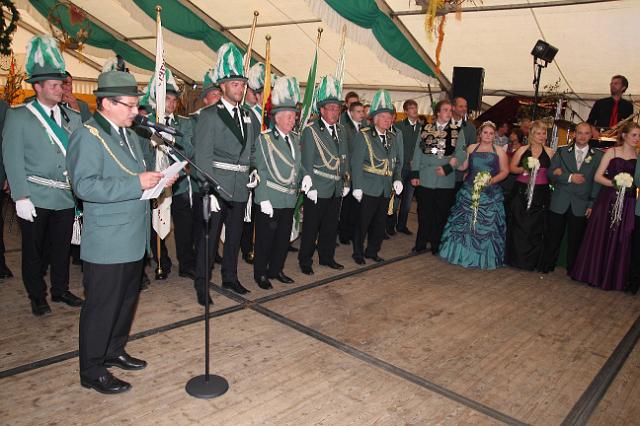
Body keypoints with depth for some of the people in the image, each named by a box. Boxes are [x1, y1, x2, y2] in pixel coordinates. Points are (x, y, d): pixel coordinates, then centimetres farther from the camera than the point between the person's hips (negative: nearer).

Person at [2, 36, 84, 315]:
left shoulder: (73, 118, 7)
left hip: (66, 196, 3)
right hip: (35, 198, -3)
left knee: (62, 246, 14)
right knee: (34, 249, 10)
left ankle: (61, 290, 31)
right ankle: (37, 297, 26)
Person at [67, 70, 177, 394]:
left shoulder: (130, 135, 15)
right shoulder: (87, 136, -13)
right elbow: (85, 186, -24)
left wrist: (156, 180, 2)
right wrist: (136, 183, -26)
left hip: (133, 239, 9)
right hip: (107, 243, -9)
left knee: (126, 300, 19)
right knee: (101, 306, 2)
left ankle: (113, 351, 37)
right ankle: (92, 371, 18)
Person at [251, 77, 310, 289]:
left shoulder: (295, 138, 11)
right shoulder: (264, 139, -7)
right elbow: (260, 171, -10)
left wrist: (305, 176, -3)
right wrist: (264, 199, -16)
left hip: (289, 199, 6)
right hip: (269, 200, -6)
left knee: (284, 238, 15)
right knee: (265, 239, 4)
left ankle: (276, 269, 32)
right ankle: (260, 273, 20)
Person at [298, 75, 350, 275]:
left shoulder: (341, 130, 12)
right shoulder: (310, 131, -7)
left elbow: (345, 159, 16)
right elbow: (306, 163, -10)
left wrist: (346, 183, 11)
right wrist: (311, 188, -13)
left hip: (337, 189, 6)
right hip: (317, 189, -6)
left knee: (331, 226, 15)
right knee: (311, 227, 3)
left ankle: (327, 257, 29)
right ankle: (305, 261, 17)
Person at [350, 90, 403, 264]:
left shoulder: (393, 138, 13)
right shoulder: (364, 136, -5)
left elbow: (398, 162, 16)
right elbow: (356, 163, -9)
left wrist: (397, 179, -1)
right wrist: (357, 187, -14)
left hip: (386, 189, 6)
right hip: (368, 188, -5)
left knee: (380, 222, 12)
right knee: (363, 222, 2)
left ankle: (372, 251, 29)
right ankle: (358, 253, 19)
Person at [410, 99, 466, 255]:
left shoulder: (457, 131, 4)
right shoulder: (425, 129, 6)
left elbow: (461, 154, -2)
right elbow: (418, 152, 5)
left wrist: (447, 168, -15)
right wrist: (415, 174, -1)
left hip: (446, 181, 0)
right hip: (425, 179, 0)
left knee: (441, 215, 7)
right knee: (424, 213, 7)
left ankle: (437, 246, 20)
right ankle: (421, 244, 20)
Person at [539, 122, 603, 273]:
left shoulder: (597, 156, 4)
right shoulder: (562, 152, 6)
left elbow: (597, 181, 1)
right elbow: (550, 173, -2)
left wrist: (592, 204, -4)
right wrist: (570, 177, -15)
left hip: (580, 206, 0)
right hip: (559, 203, 0)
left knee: (575, 241, 8)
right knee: (553, 238, 7)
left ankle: (572, 270, 22)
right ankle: (546, 266, 21)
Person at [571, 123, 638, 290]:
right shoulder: (612, 152, 3)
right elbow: (598, 176, -1)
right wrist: (615, 183, -16)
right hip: (607, 200, -1)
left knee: (620, 241, 5)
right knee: (599, 237, 3)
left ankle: (612, 278, 17)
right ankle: (592, 273, 16)